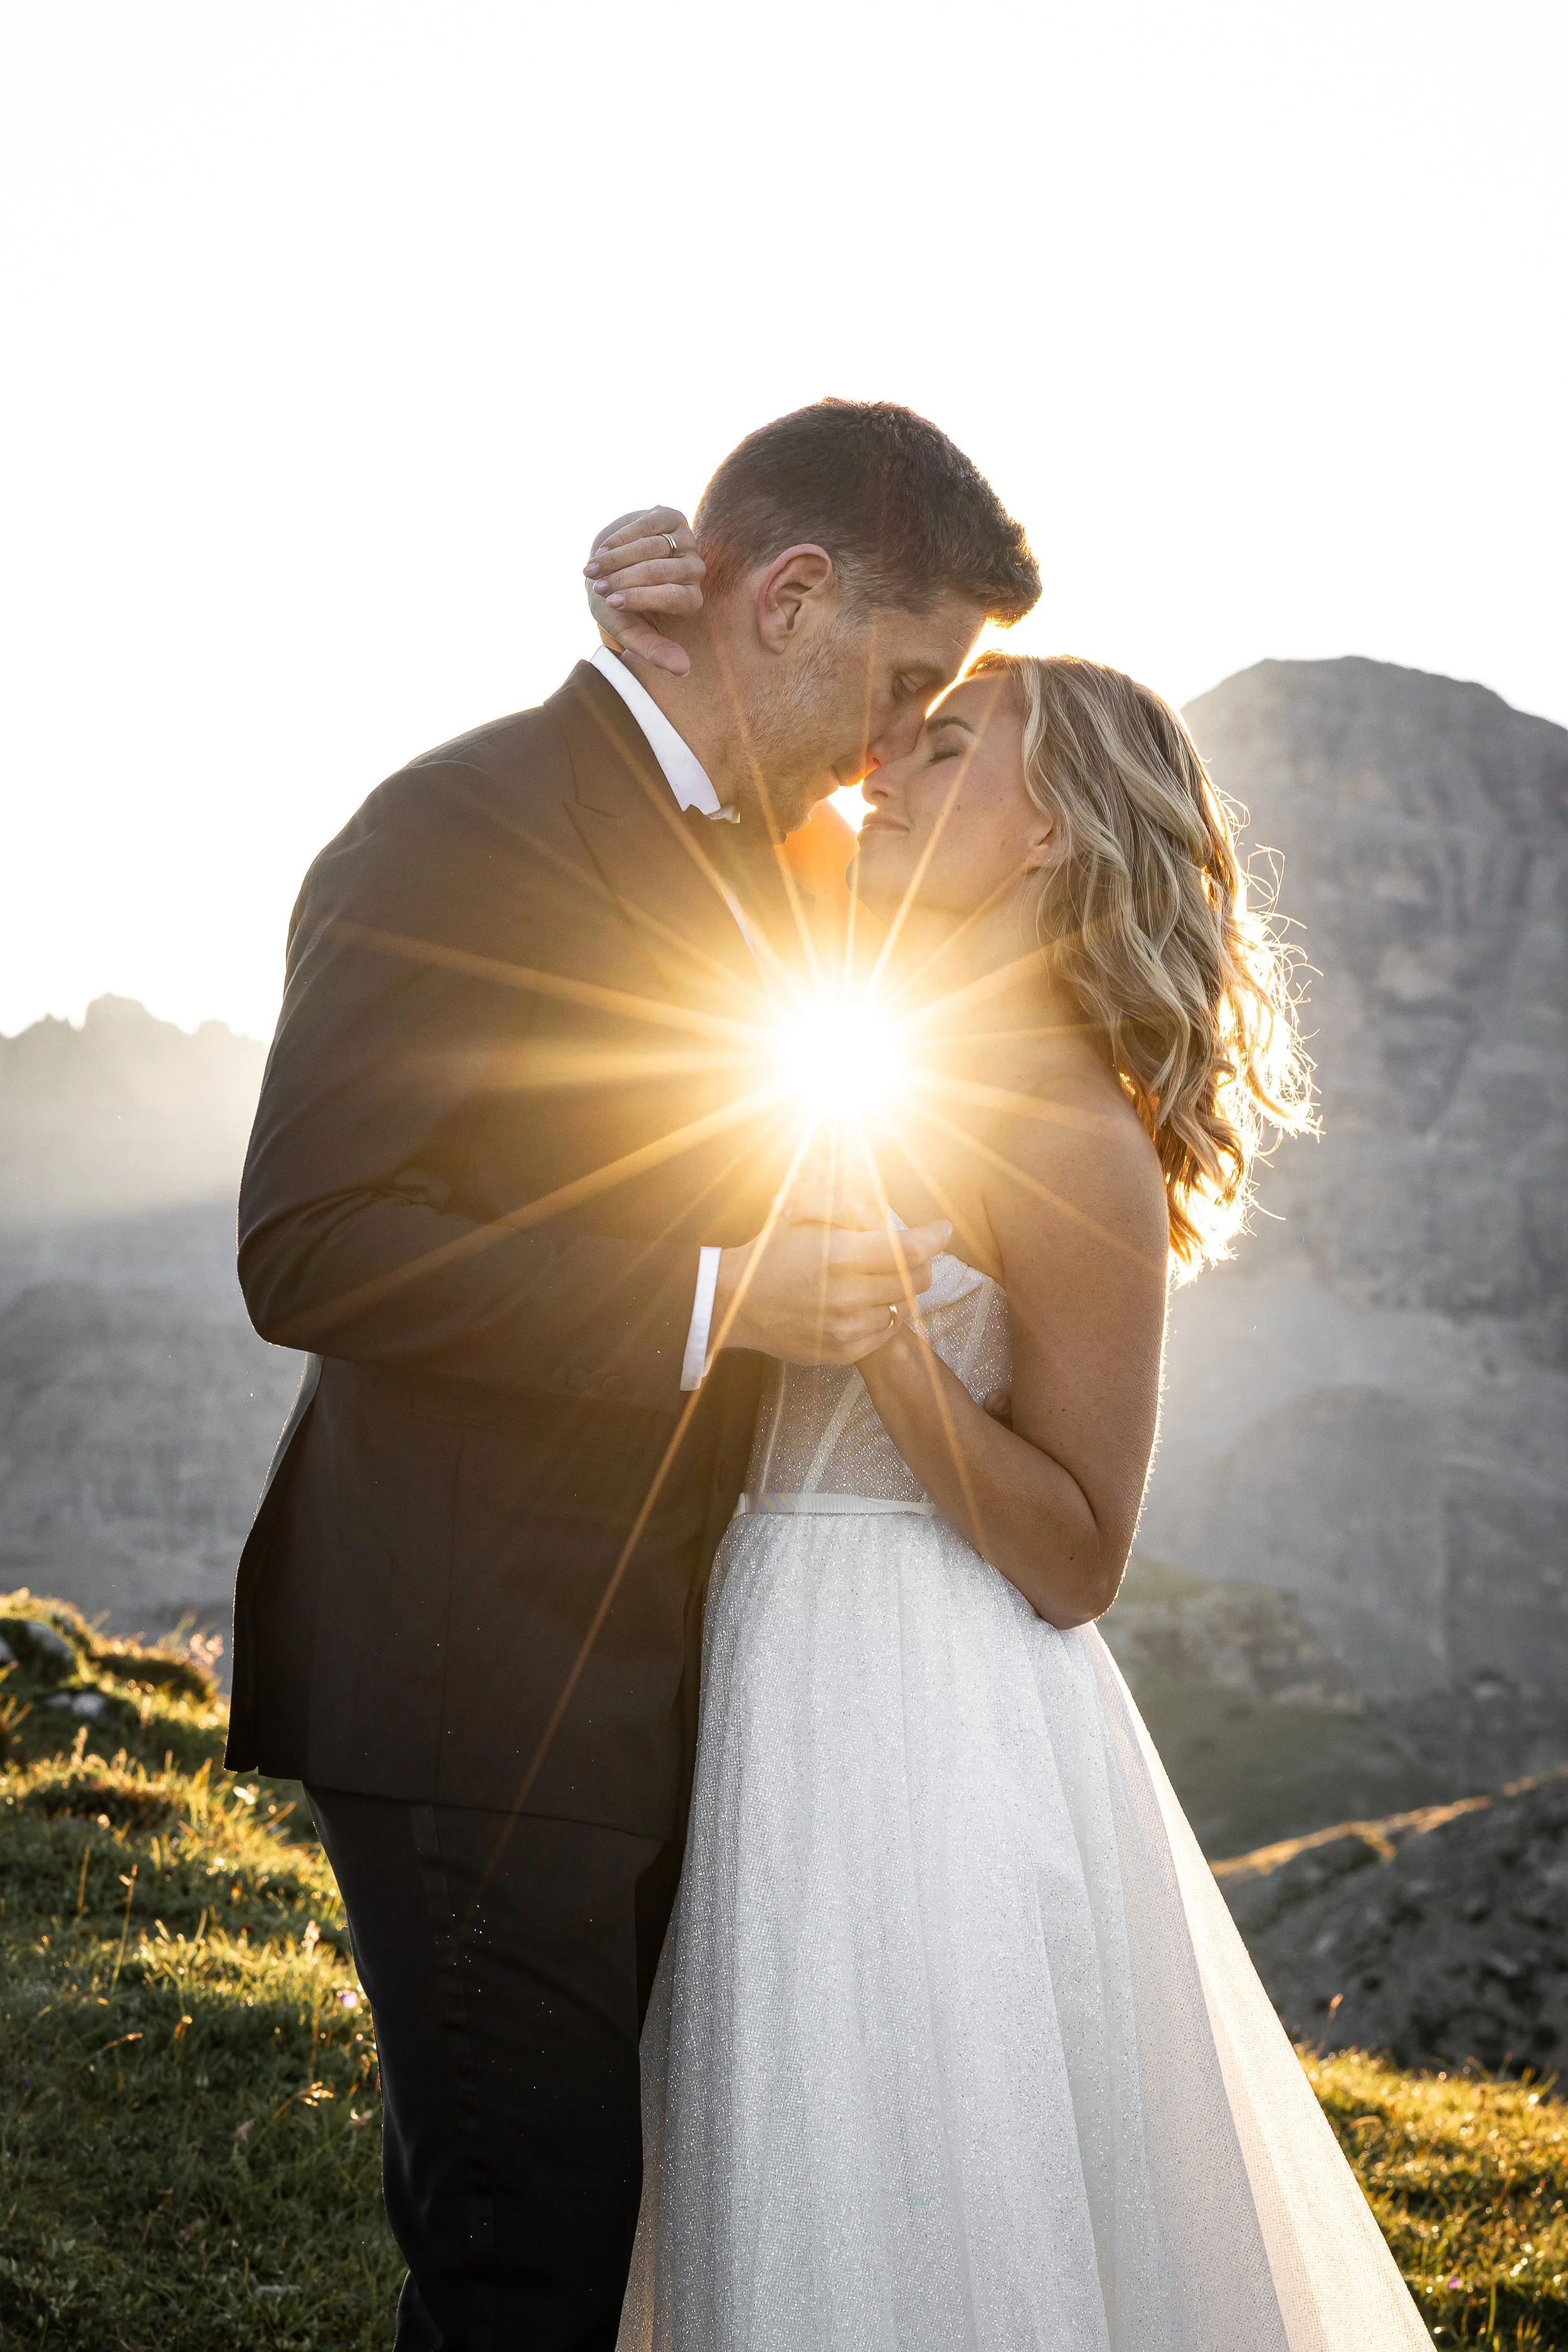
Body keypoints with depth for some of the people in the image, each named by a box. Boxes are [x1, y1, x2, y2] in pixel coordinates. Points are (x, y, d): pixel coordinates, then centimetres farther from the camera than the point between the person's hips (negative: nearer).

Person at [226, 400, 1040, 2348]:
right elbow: (306, 1251, -22)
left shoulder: (748, 859, 14)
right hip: (475, 1691, -9)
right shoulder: (464, 831, -15)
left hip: (639, 1668, 9)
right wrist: (718, 1301, -23)